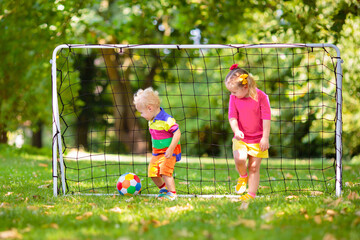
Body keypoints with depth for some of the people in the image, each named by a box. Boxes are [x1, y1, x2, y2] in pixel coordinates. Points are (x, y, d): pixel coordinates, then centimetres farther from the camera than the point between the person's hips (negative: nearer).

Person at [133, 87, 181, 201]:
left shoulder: (167, 120, -24)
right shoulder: (152, 120, 5)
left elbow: (177, 133, -25)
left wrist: (171, 149, -28)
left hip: (169, 152, -9)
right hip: (157, 152, 9)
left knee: (165, 172, -20)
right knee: (152, 172, 9)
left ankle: (172, 193, -11)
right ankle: (163, 188, 31)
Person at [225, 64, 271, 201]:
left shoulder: (260, 96, -13)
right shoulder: (234, 97, -3)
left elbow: (266, 118, -10)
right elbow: (232, 116, -3)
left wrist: (265, 138, -12)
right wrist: (236, 130, -22)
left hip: (257, 139, -2)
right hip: (241, 138, 2)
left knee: (254, 167, 2)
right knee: (239, 159, -24)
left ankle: (251, 194, 12)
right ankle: (243, 177, 8)